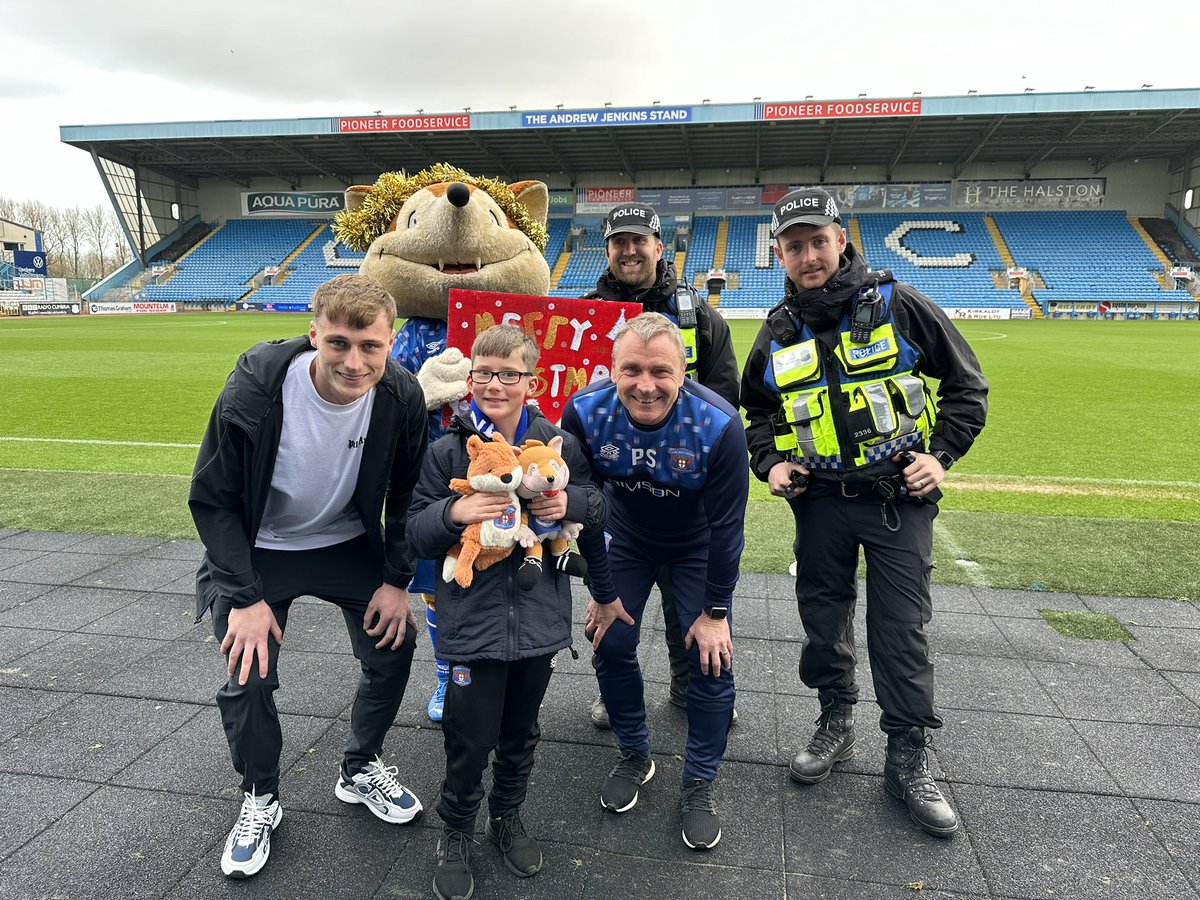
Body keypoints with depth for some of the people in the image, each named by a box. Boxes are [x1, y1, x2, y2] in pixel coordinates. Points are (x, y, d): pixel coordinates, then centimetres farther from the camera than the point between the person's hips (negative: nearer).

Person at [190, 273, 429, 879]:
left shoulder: (401, 397, -21)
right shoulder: (254, 392, -28)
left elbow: (406, 493, -5)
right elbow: (212, 498, -17)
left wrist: (397, 580, -8)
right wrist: (245, 597, -20)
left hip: (348, 542, 3)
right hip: (258, 549, -2)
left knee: (395, 644, -3)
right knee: (250, 673, -10)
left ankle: (360, 770, 24)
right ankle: (260, 799, 20)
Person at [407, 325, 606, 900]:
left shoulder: (557, 444, -1)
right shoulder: (447, 450, -4)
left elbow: (601, 511, 7)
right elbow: (417, 533, -2)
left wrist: (571, 503, -14)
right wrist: (454, 513, -21)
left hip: (539, 616, 2)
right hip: (472, 620, -2)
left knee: (521, 732, 19)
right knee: (469, 738, 6)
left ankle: (507, 817, 44)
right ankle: (455, 834, 33)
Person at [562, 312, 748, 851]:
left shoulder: (718, 424, -34)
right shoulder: (584, 414, -28)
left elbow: (726, 527, -22)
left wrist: (715, 612, -15)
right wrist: (602, 594, -9)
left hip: (697, 545, -2)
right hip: (627, 538, 2)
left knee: (711, 658, -6)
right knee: (611, 644, 1)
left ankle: (700, 785, 16)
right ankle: (634, 757, 27)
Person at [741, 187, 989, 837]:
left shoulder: (898, 306, -6)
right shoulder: (779, 333, 4)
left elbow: (966, 386, 2)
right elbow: (757, 411, 18)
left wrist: (941, 454, -8)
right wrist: (769, 463, 1)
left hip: (899, 499, -3)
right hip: (819, 499, 3)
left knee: (900, 628, 1)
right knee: (823, 618, 12)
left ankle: (908, 758, 18)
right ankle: (835, 722, 34)